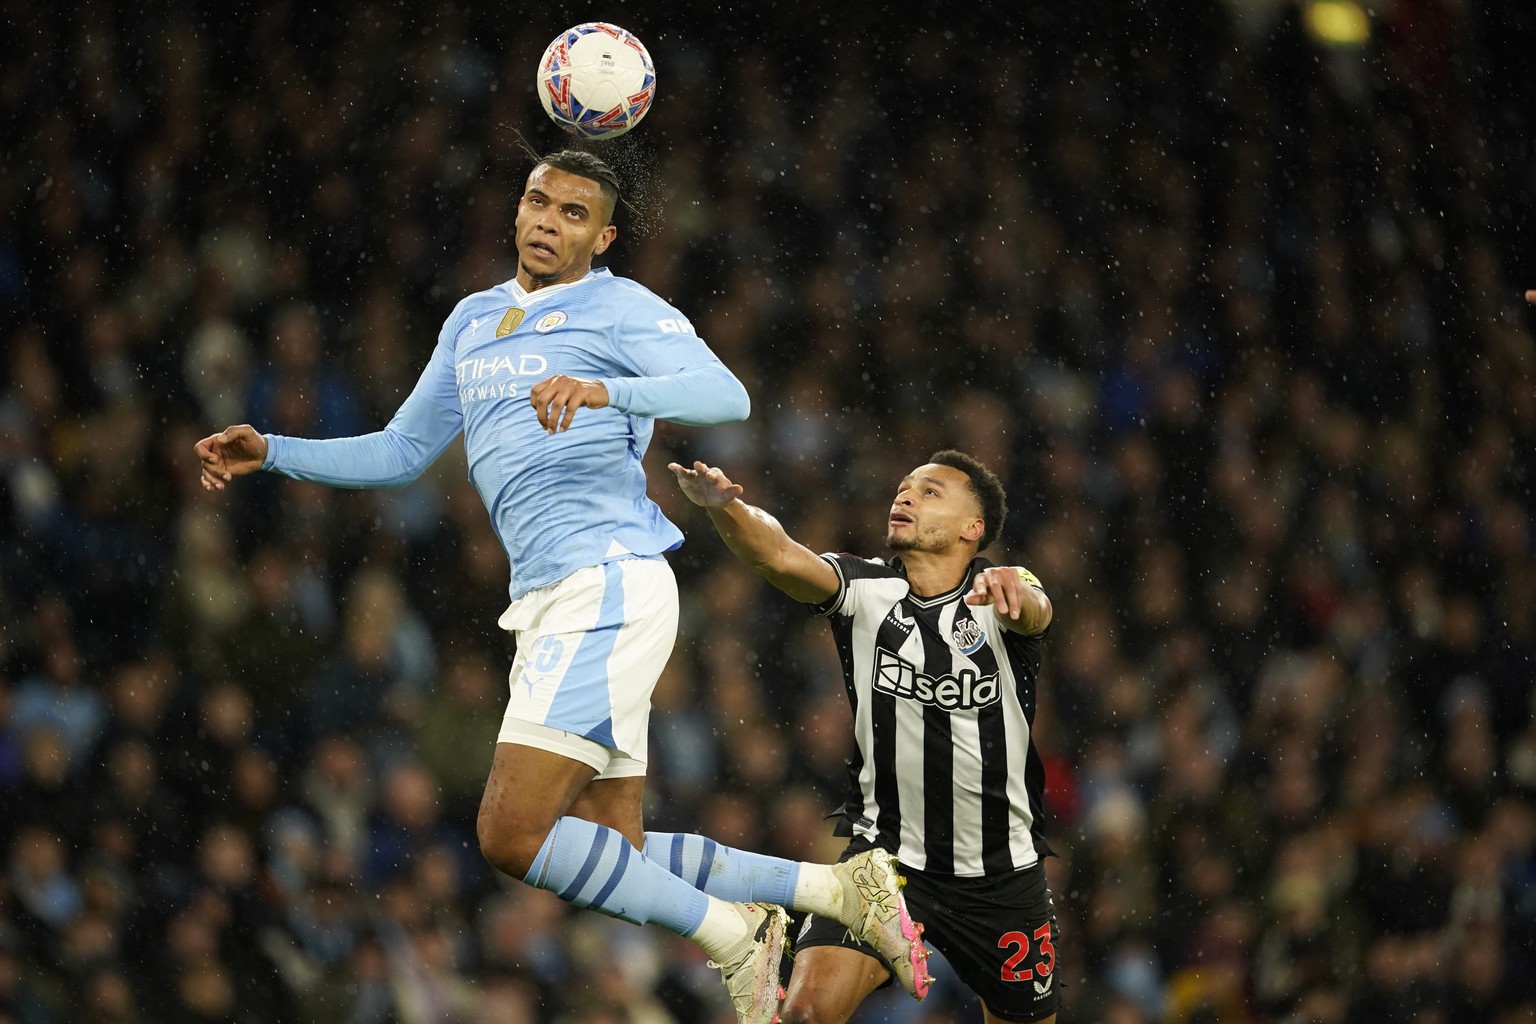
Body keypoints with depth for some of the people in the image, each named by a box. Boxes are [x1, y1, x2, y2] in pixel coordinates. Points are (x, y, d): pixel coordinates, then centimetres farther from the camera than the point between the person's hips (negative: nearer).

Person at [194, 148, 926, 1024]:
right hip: (549, 605, 8)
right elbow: (401, 453, 28)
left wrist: (605, 390, -35)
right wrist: (273, 453, 16)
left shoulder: (621, 308, -3)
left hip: (611, 584, -8)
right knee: (614, 858, 6)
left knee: (513, 833, -17)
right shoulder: (474, 321, 21)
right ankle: (836, 889, 16)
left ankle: (730, 932, -4)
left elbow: (725, 395, -20)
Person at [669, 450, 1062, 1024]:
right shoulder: (867, 588, -6)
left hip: (1003, 871, 0)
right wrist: (722, 505, -45)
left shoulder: (998, 599, -9)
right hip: (885, 850, 0)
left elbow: (1034, 612, -33)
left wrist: (1014, 594, -58)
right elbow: (781, 558, -24)